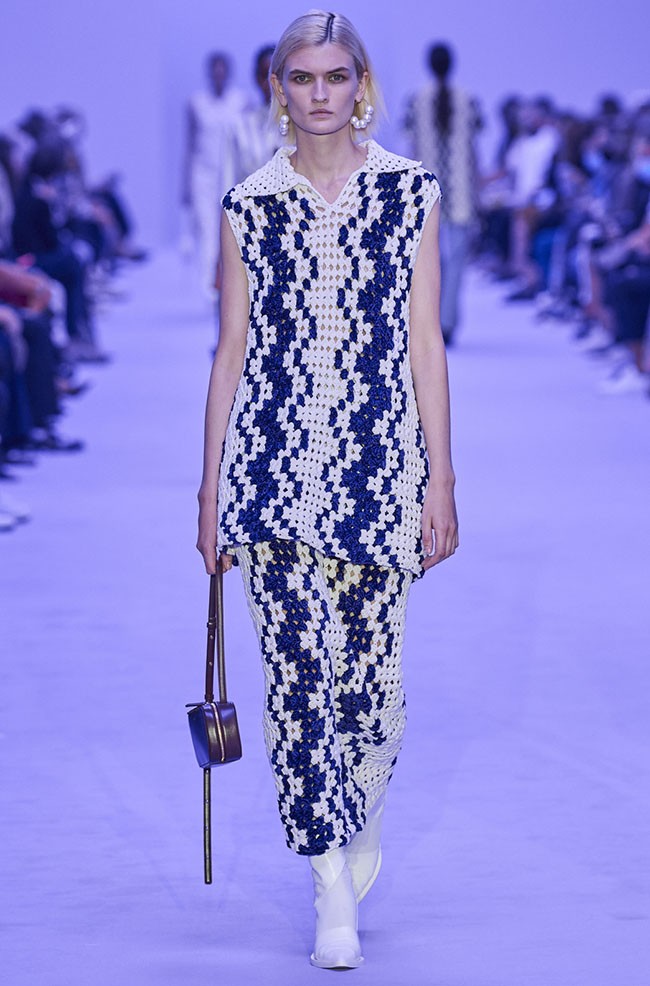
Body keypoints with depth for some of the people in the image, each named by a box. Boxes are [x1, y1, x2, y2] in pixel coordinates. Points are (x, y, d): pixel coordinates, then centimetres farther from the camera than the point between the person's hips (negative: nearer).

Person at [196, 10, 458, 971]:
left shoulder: (409, 191, 4)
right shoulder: (250, 205, 5)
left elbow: (426, 344, 3)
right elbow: (232, 350, 9)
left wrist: (440, 485, 0)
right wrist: (211, 488, 7)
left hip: (378, 465, 0)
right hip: (273, 465, 0)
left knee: (371, 673, 5)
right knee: (296, 675, -7)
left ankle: (366, 809, 37)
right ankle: (334, 892, -2)